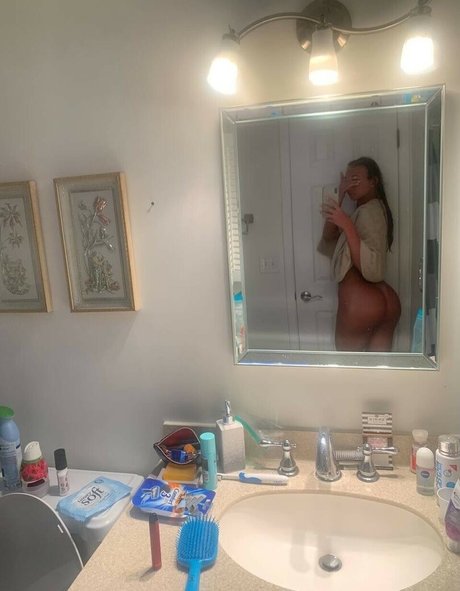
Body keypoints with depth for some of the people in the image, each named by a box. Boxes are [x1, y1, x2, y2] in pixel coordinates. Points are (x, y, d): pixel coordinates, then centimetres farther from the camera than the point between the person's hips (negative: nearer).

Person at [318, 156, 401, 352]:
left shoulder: (368, 211, -14)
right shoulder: (376, 208, 16)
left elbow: (371, 268, -26)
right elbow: (328, 239, 8)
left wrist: (346, 224, -28)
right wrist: (339, 199, -1)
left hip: (359, 302, -9)